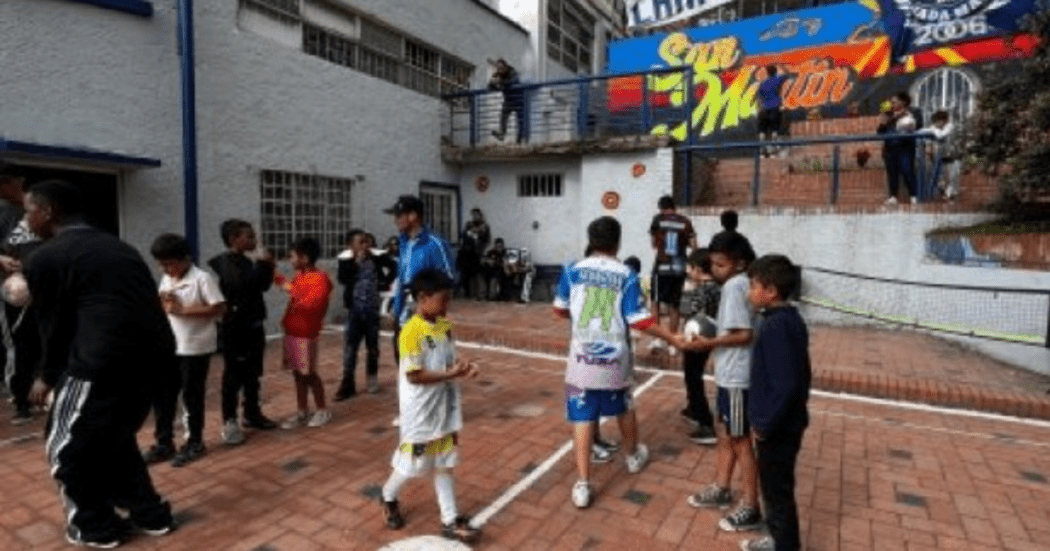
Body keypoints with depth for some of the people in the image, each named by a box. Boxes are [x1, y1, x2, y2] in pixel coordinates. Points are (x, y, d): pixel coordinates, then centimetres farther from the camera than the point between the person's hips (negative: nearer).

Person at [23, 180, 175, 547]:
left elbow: (54, 323, 5)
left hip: (104, 363, -7)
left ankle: (95, 527, 32)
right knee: (115, 437, 29)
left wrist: (48, 376, 24)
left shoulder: (45, 258, 0)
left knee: (66, 447, 19)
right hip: (157, 356, 7)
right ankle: (150, 514, 36)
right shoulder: (118, 248, 20)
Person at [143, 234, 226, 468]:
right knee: (162, 395, 11)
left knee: (192, 396, 5)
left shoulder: (202, 278, -14)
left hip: (195, 348, -7)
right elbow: (164, 308, 17)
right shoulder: (166, 280, 10)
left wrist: (183, 310, -21)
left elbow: (219, 309, -19)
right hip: (169, 347, 7)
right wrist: (162, 304, -7)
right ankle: (163, 444, 25)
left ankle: (194, 444, 20)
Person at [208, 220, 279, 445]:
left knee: (253, 373, 15)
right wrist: (261, 263, -21)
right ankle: (229, 421, 7)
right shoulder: (225, 262, -12)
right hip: (235, 327, -8)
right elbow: (243, 285, -27)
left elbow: (263, 285, 17)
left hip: (253, 325, 8)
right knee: (234, 374, -2)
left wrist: (267, 266, 3)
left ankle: (252, 413, 26)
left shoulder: (246, 261, 12)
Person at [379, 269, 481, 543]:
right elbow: (414, 376, -22)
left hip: (444, 408, 7)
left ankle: (450, 520, 24)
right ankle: (389, 498, 41)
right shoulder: (411, 332, -21)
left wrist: (463, 367, -8)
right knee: (412, 463, 12)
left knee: (444, 464, 14)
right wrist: (451, 374, -24)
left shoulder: (444, 325, 3)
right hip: (420, 414, -7)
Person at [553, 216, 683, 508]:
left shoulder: (573, 271, -4)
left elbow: (560, 309, 9)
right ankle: (634, 456, 47)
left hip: (583, 358, 0)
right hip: (614, 358, 0)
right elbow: (641, 321, -11)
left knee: (583, 417, 5)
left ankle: (582, 484, 3)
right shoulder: (626, 276, -9)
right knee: (624, 408, 24)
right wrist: (674, 338, -1)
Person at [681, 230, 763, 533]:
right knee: (724, 432, 20)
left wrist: (709, 343, -18)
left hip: (736, 376, -10)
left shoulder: (734, 286, -19)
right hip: (730, 373, 10)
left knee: (740, 440, 2)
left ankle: (750, 508, 16)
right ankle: (721, 489, 35)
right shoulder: (738, 284, 10)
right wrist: (711, 339, 7)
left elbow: (745, 335, -24)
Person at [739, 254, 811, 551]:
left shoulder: (775, 326, -26)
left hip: (776, 429, -10)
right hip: (787, 422, 10)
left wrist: (764, 425, -19)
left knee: (777, 491, 8)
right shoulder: (791, 320, 5)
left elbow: (784, 385, -29)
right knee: (777, 487, 24)